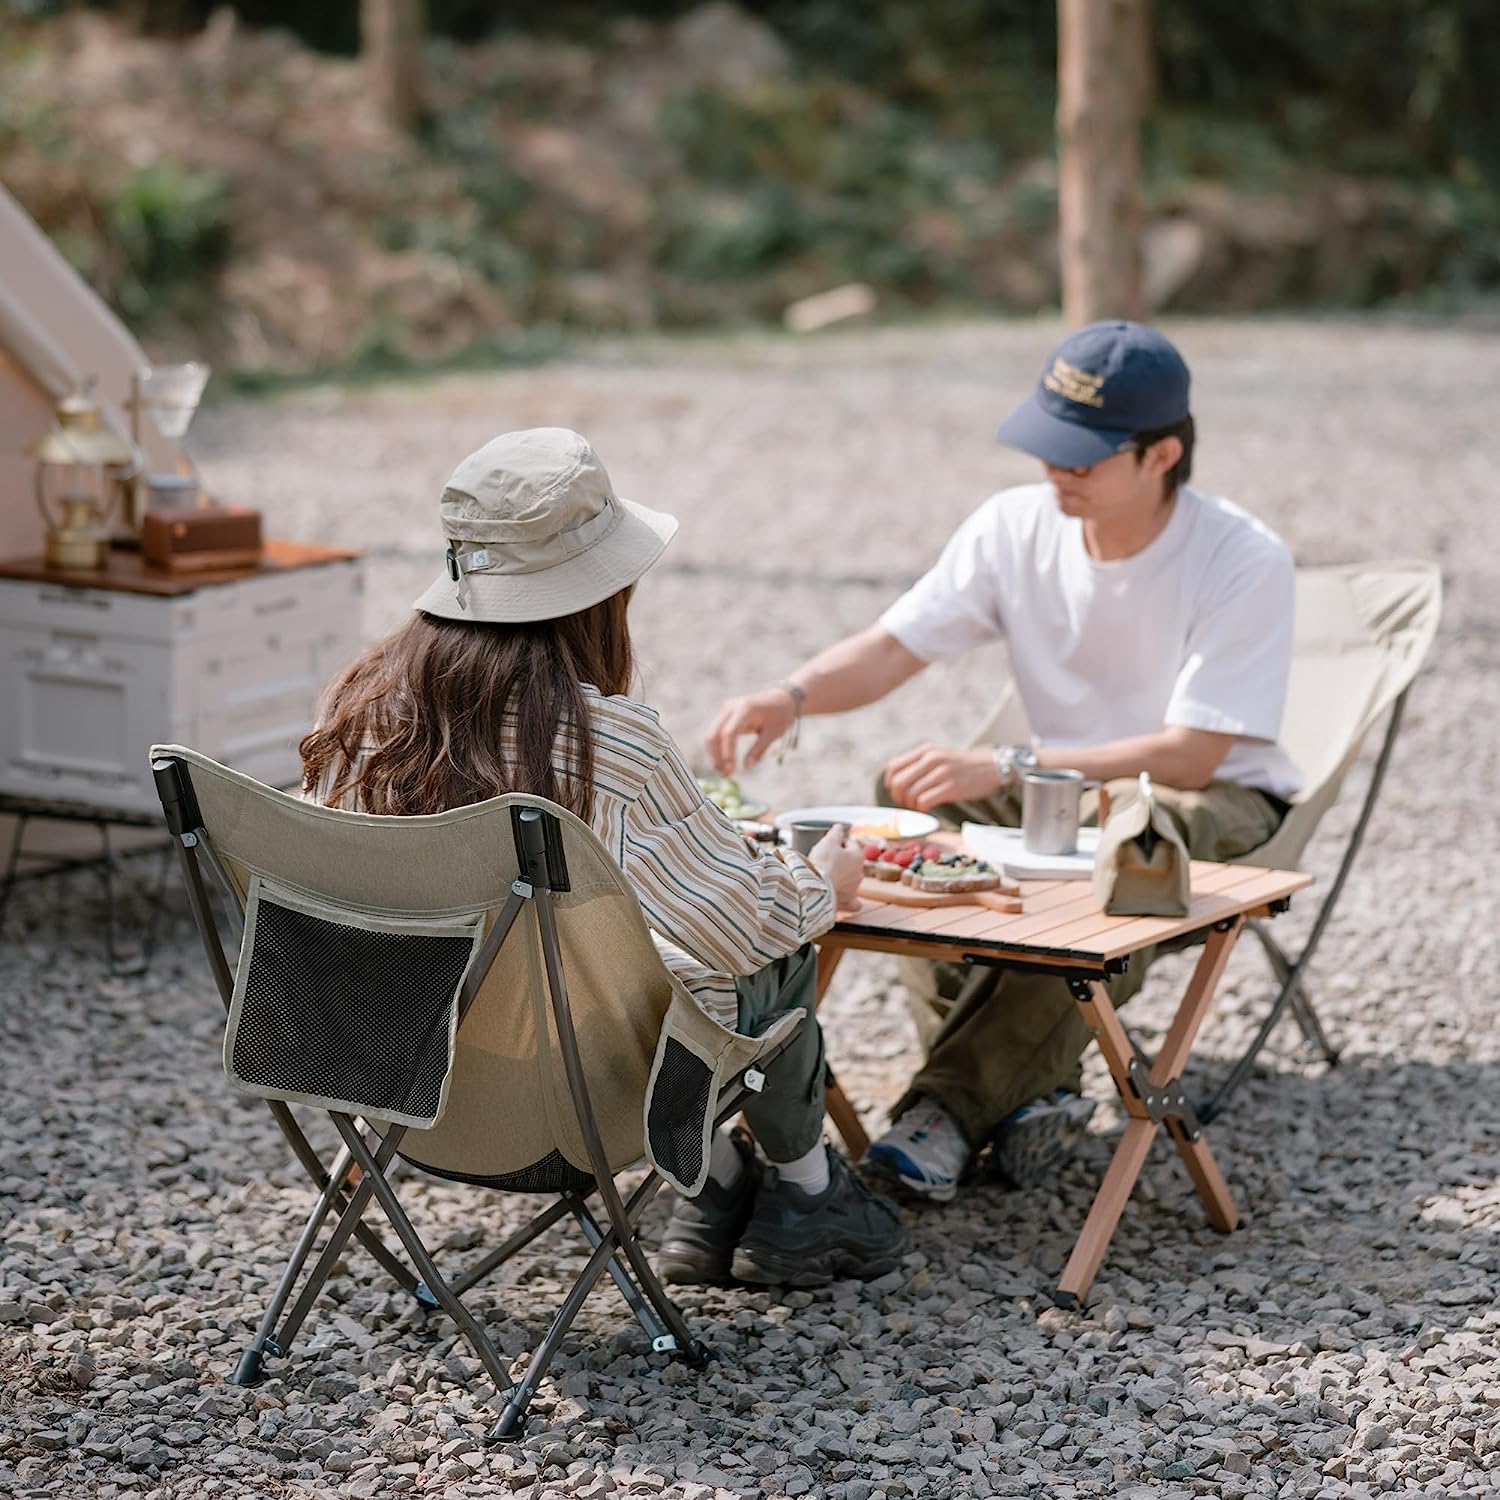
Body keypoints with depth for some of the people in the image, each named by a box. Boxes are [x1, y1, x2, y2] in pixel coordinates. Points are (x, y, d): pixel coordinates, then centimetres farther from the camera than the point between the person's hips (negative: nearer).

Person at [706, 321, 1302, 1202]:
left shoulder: (1245, 562, -21)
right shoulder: (1018, 526, -8)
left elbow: (1189, 756, -25)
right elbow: (896, 645, -7)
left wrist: (1007, 768, -34)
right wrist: (791, 697, -29)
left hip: (1220, 801, -4)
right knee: (910, 798, -24)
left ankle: (952, 1106, -31)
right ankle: (1028, 1092, -26)